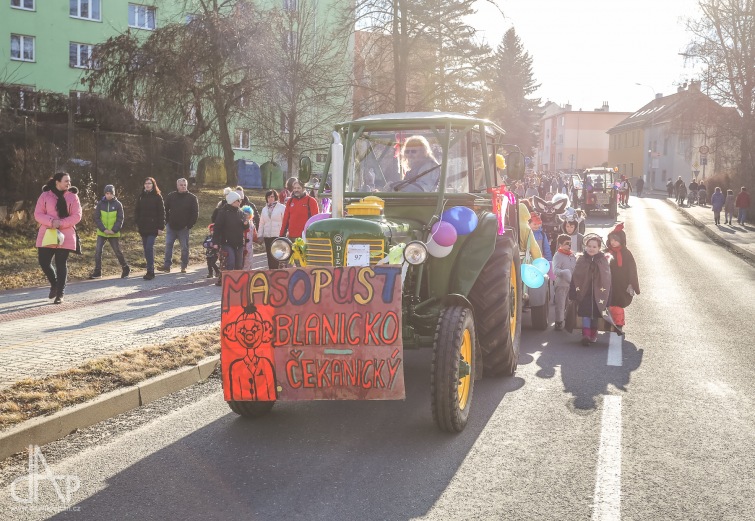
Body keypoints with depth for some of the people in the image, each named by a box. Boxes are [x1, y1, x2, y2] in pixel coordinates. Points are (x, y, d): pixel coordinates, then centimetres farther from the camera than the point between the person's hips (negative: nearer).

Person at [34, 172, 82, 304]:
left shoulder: (72, 197, 4)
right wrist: (51, 221, -18)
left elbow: (76, 216, -2)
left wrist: (61, 223, -16)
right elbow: (38, 214, 0)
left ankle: (60, 294, 7)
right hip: (47, 235, 1)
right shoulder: (45, 196, 4)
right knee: (43, 262, -2)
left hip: (65, 236, -1)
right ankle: (54, 284, 26)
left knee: (61, 264, 0)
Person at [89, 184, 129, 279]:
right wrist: (104, 229, -13)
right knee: (98, 251, -5)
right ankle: (97, 271, 3)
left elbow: (120, 219, -2)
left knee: (117, 252, 3)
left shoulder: (118, 204, -2)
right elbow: (97, 218, -1)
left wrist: (114, 230, -15)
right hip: (101, 233, 2)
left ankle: (125, 269, 21)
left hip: (114, 233, -1)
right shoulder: (100, 204, 0)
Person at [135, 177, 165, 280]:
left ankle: (150, 271, -12)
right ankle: (150, 270, 16)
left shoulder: (157, 197, -3)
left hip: (153, 227, -5)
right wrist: (137, 224, 9)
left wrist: (161, 227, -10)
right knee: (146, 248, 8)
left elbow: (162, 212, -4)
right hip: (143, 227, 5)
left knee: (149, 247, -13)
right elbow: (137, 211, 16)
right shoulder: (141, 196, 11)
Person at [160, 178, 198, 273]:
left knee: (184, 247, 3)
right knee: (168, 245, 1)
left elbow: (195, 213, -3)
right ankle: (167, 265, 5)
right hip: (171, 226, 2)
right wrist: (167, 221, 3)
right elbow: (165, 209, 12)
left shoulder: (192, 198, -3)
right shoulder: (171, 196, 5)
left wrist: (189, 225, -9)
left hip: (184, 228, -2)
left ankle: (184, 266, 13)